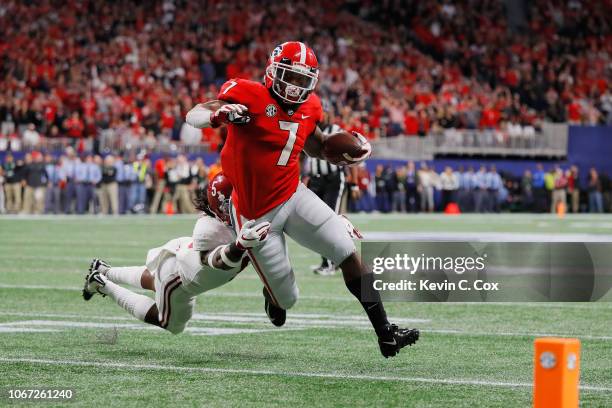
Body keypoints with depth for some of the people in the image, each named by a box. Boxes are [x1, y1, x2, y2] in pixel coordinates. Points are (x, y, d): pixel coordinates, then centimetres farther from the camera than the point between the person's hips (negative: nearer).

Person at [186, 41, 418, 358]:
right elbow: (193, 116, -18)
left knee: (349, 254, -8)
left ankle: (385, 334, -3)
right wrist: (219, 115, -41)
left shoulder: (309, 108, 3)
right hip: (256, 215, -5)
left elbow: (316, 148, 22)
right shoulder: (249, 96, -16)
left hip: (293, 197, 5)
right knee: (287, 299, 2)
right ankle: (272, 294, 42)